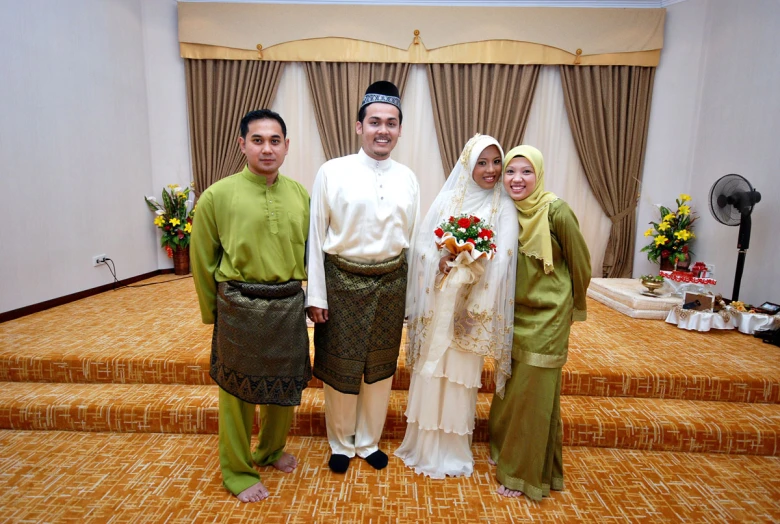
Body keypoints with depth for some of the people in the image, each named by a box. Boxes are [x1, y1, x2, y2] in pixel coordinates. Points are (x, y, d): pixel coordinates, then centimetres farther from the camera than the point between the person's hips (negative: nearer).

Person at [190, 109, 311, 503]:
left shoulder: (299, 194, 3)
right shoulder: (218, 196, -8)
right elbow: (203, 261, -2)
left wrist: (306, 297, 8)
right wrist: (213, 314, 3)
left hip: (289, 305, 4)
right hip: (240, 306, -4)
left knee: (285, 385, 18)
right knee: (238, 390, 12)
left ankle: (271, 450, 46)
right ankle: (237, 471, 36)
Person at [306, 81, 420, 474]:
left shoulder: (408, 178, 4)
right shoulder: (332, 172, -7)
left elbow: (411, 238, 6)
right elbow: (316, 236, -6)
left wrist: (412, 293, 5)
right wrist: (316, 294, -8)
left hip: (391, 284, 4)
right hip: (343, 282, -3)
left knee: (381, 367, 16)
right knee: (340, 367, 12)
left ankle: (368, 442, 41)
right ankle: (340, 444, 38)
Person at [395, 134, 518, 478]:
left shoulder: (504, 208, 1)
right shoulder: (447, 198, 5)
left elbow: (502, 260, -7)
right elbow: (422, 243, 0)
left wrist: (472, 263, -22)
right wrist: (439, 261, -17)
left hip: (472, 305, -1)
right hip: (437, 302, 2)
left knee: (461, 373, 8)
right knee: (430, 369, 9)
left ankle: (452, 448, 29)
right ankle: (425, 443, 30)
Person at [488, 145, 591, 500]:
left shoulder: (557, 212, -18)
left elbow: (581, 264, -6)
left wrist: (573, 305, 6)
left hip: (547, 317, -5)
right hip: (514, 313, 5)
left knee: (533, 393, 6)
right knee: (509, 388, 18)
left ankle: (527, 474, 27)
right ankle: (505, 451, 42)